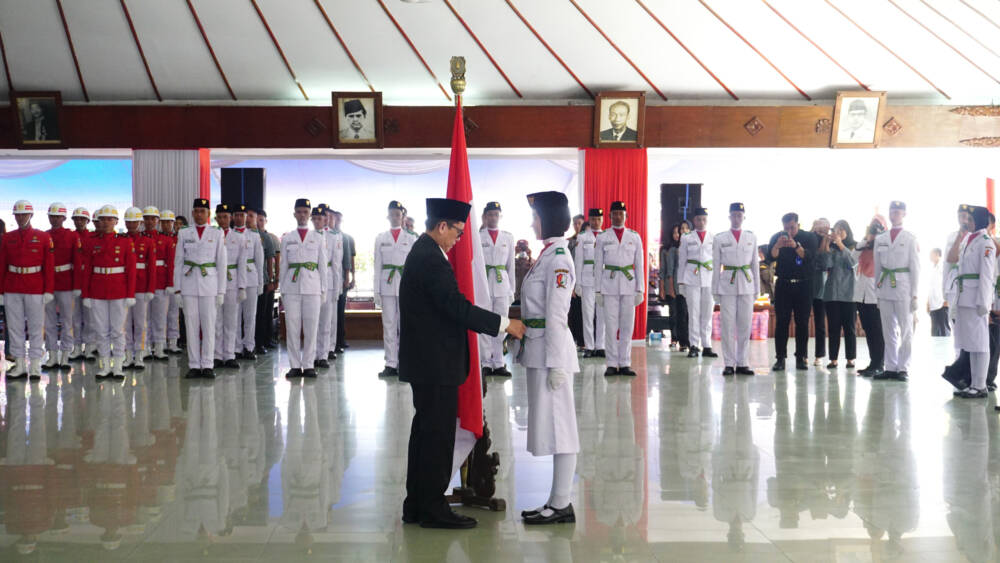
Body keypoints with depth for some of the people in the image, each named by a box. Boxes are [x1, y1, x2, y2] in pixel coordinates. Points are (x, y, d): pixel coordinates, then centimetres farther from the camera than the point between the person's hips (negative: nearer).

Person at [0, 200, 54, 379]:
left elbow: (49, 266, -2)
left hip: (35, 290, -3)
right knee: (15, 327, 5)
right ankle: (19, 365, 13)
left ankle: (35, 366, 7)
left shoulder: (43, 237, 0)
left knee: (36, 328, 1)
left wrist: (49, 290, -7)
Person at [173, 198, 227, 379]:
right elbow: (178, 261, 9)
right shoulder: (184, 233, 8)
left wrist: (221, 291, 0)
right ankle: (194, 365, 8)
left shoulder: (217, 233, 5)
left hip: (209, 283, -1)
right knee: (191, 325, 2)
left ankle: (207, 365, 5)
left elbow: (222, 263, 5)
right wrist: (177, 287, 2)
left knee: (209, 325, -2)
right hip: (189, 283, 1)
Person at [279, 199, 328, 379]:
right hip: (291, 285, 1)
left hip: (312, 286, 0)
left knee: (311, 326, -2)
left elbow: (323, 264, 9)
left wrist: (323, 289, 4)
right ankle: (295, 366, 5)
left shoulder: (318, 238, 10)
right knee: (292, 326, -1)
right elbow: (283, 264, 12)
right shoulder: (287, 238, 12)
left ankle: (308, 365, 4)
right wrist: (282, 289, 7)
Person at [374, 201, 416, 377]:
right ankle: (391, 364, 4)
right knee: (389, 324, 0)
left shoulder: (411, 238, 7)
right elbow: (377, 266, 9)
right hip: (387, 285, 1)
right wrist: (377, 291, 3)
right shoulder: (380, 239, 10)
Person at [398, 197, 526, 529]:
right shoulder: (430, 259, -18)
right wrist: (505, 324, -18)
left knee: (426, 430, 15)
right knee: (437, 433, -3)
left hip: (426, 361, 11)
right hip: (435, 363, -11)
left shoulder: (423, 253, 14)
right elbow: (457, 307, -24)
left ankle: (416, 506, 22)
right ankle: (433, 509, 5)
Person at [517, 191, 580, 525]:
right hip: (538, 349, 10)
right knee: (553, 426, 13)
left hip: (551, 350, -10)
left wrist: (555, 364, -19)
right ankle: (558, 502, 20)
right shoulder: (547, 254, 15)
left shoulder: (558, 259, -15)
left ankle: (561, 505, 4)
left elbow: (556, 316, -18)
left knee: (557, 425, -3)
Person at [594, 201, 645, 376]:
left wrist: (640, 289, 3)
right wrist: (598, 290, 0)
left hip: (629, 285, 1)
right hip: (609, 285, -1)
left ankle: (625, 364, 9)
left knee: (627, 326, 2)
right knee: (610, 326, -2)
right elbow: (598, 265, 6)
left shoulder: (635, 237, 8)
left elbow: (640, 265, 9)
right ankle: (612, 364, 3)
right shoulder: (602, 237, 5)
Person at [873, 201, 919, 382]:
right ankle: (890, 367, 12)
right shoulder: (880, 239, 11)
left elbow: (915, 267, -1)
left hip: (903, 287, -4)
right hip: (885, 287, 4)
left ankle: (903, 368, 4)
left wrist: (914, 294, -5)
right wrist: (877, 290, 11)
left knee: (905, 330, -1)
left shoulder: (910, 238, 1)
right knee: (888, 331, 7)